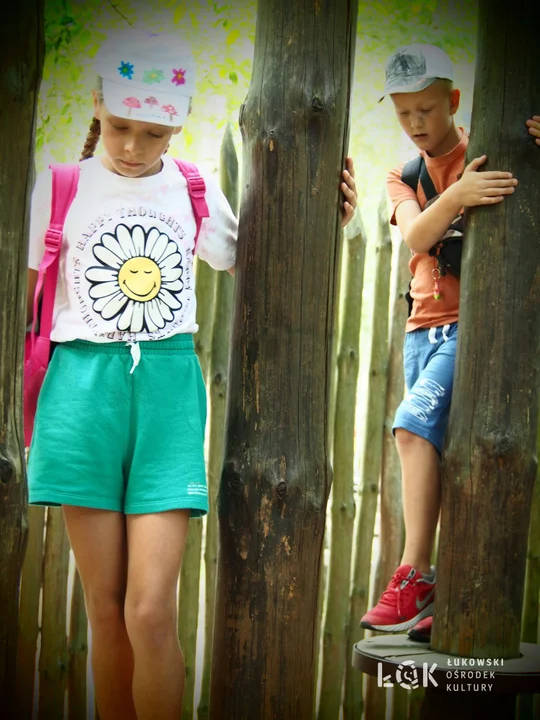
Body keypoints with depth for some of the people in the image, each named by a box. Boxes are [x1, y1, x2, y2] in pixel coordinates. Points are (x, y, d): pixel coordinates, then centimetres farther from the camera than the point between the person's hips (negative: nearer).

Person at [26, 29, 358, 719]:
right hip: (83, 386, 0)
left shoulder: (195, 193, 9)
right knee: (106, 610, 3)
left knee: (151, 612, -8)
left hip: (169, 388, 0)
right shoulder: (59, 189, 4)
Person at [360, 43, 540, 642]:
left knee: (415, 423, -24)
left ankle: (415, 577, -22)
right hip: (424, 329, 5)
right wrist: (457, 196, -28)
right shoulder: (402, 178, 13)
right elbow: (415, 238, -8)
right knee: (445, 461, 3)